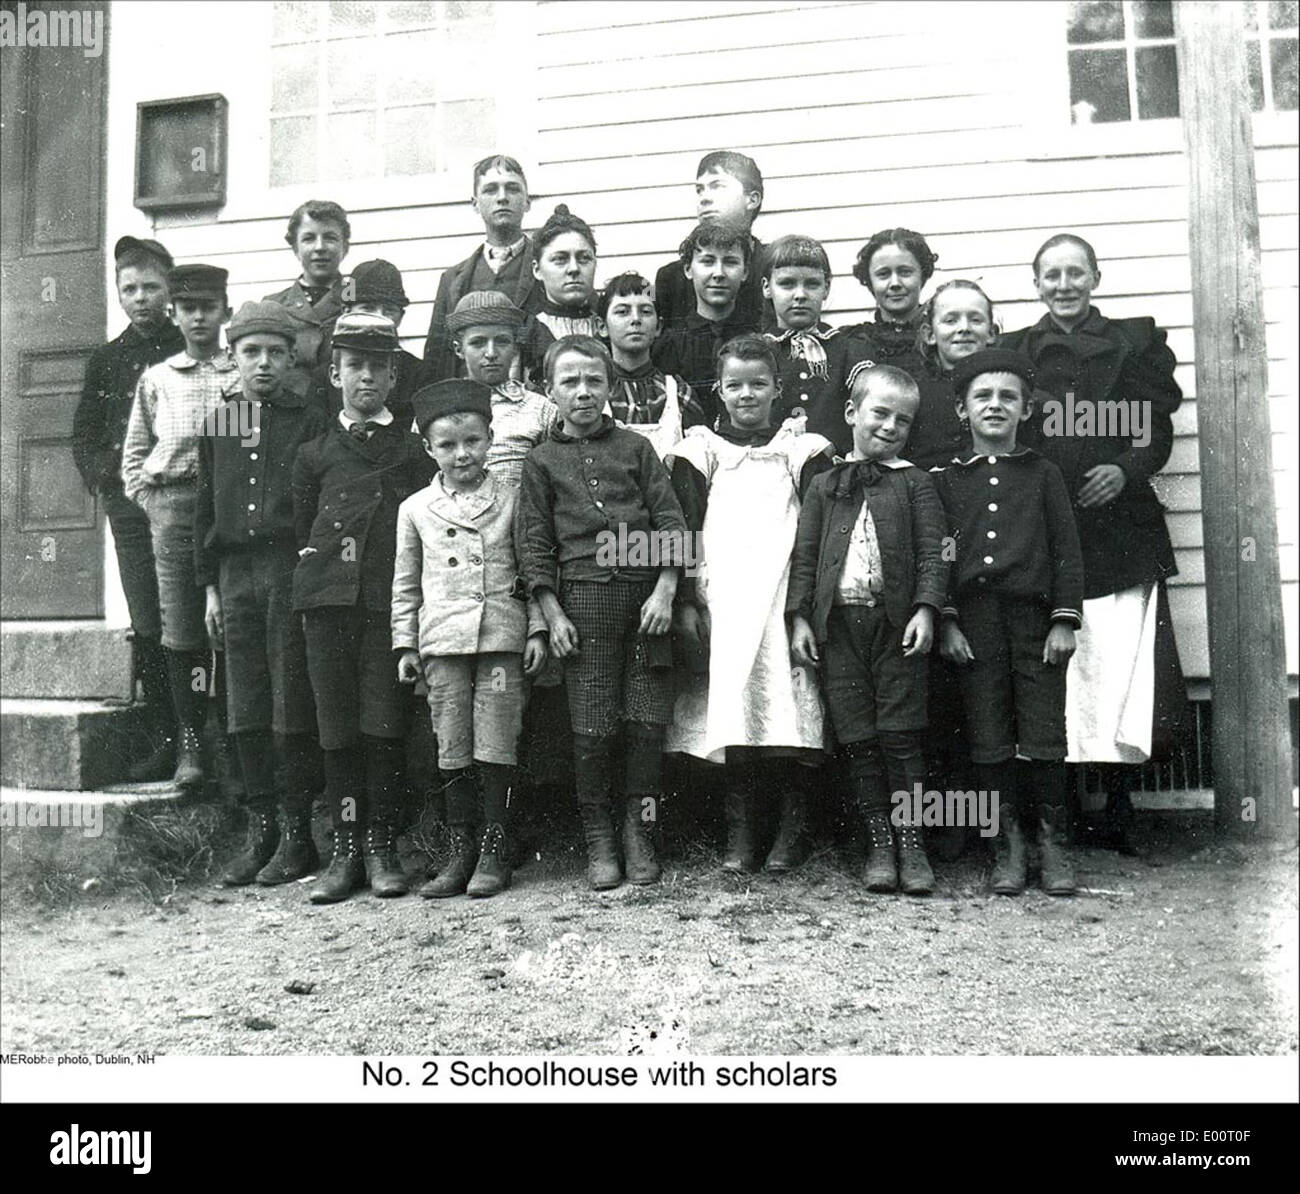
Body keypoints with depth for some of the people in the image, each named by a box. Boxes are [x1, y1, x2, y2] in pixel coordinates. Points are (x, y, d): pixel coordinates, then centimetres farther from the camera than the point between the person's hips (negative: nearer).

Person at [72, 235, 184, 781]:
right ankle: (163, 742, 9)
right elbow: (84, 435, 18)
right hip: (131, 507, 3)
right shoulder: (106, 360, 16)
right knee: (147, 631, 2)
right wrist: (106, 475, 1)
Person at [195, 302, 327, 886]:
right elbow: (206, 508, 16)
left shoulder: (312, 421, 1)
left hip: (293, 569, -4)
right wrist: (210, 587, 12)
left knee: (293, 710, -1)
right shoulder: (218, 423, 13)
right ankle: (260, 829, 18)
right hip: (236, 572, 4)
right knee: (245, 713, 7)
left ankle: (297, 833, 9)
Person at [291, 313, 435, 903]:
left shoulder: (416, 450, 10)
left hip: (391, 601, -1)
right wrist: (323, 559, 3)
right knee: (337, 724, 3)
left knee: (384, 722, -2)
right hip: (328, 600, 2)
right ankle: (345, 849, 12)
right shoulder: (315, 453, 14)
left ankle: (382, 847, 9)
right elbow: (303, 531, 18)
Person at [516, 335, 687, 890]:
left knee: (647, 719, 0)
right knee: (591, 727, -1)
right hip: (583, 598, -1)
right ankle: (598, 841, 13)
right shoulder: (542, 460, 10)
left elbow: (670, 522, 7)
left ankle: (638, 833, 16)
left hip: (645, 594, 1)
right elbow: (534, 543, 7)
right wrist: (552, 613, -2)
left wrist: (664, 592, -4)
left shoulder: (636, 447, 12)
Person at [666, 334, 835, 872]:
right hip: (721, 603, 1)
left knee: (787, 707, -8)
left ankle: (791, 827, 6)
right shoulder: (700, 451, 13)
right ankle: (739, 830, 6)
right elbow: (684, 531, 7)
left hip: (786, 601, 0)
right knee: (730, 713, -5)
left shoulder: (803, 450, 12)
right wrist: (686, 601, -3)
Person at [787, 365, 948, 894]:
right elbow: (804, 555, 10)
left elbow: (932, 553, 0)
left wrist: (925, 608, -13)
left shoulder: (915, 484, 7)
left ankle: (910, 840, 10)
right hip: (837, 622, 2)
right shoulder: (825, 486, 12)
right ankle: (879, 840, 15)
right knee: (856, 738, 5)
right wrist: (799, 616, 1)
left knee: (901, 733, 0)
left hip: (897, 621, -2)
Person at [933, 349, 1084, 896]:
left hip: (1034, 617, 0)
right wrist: (945, 622, -2)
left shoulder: (1043, 474, 9)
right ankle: (1006, 846, 16)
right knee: (988, 741, 4)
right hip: (973, 622, 1)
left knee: (1044, 737, 1)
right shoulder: (947, 480, 9)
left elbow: (1067, 549, 6)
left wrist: (1065, 620, -1)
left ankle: (1053, 845, 16)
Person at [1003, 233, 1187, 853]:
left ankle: (1118, 810, 5)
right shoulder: (1014, 352, 15)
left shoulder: (1135, 341, 15)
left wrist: (1126, 469, -10)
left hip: (1121, 528, 0)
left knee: (1121, 664, -7)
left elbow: (1157, 431, 8)